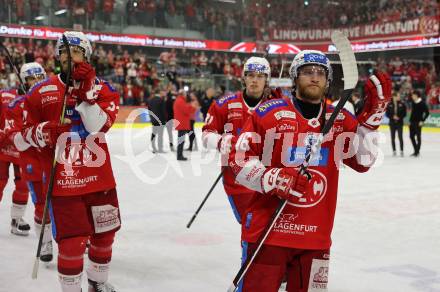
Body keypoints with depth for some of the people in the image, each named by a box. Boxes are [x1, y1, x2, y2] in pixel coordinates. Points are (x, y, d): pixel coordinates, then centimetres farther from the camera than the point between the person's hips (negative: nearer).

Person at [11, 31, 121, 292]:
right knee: (72, 241, -7)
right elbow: (21, 137, 3)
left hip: (99, 178, 3)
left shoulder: (104, 89, 1)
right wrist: (41, 133, -18)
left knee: (104, 233, 15)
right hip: (62, 181, -2)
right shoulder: (41, 92, 0)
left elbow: (98, 126, -17)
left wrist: (85, 92, -24)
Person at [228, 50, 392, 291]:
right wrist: (273, 179, -20)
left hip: (316, 238, 4)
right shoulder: (268, 112, -4)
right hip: (267, 229, -3)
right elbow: (238, 158, -5)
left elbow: (363, 162, -2)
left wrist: (372, 114, -10)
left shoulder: (341, 119, 8)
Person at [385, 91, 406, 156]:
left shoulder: (402, 104, -2)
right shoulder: (389, 104, -1)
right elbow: (387, 114, 1)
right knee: (393, 138, 5)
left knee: (400, 137, -5)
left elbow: (404, 113, 0)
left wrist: (399, 117, -15)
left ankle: (401, 151, 2)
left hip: (399, 123, -1)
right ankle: (394, 151, 15)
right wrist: (393, 117, -15)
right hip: (392, 123, 1)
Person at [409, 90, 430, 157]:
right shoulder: (413, 102, 9)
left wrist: (422, 121, -14)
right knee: (411, 136, 10)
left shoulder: (422, 103, -12)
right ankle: (415, 150, 22)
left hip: (418, 123, -7)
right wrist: (410, 120, 14)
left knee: (418, 137, 1)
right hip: (412, 122, 7)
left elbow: (427, 113, -11)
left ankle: (417, 152, 9)